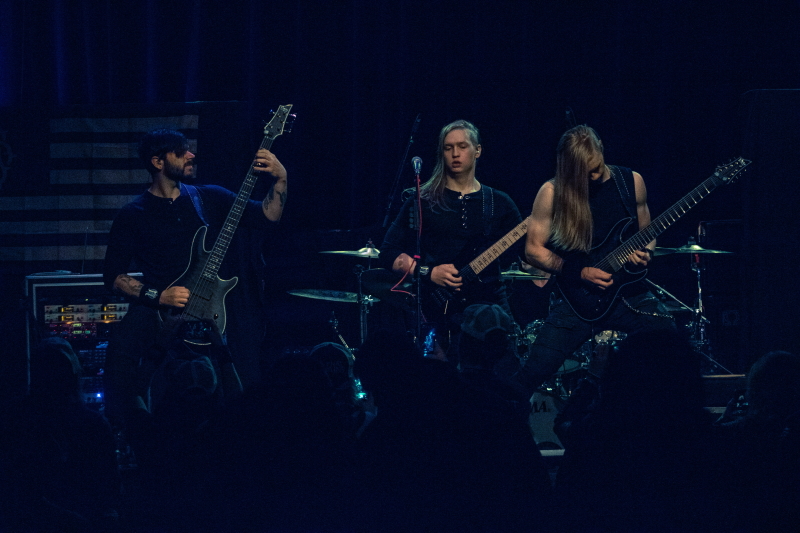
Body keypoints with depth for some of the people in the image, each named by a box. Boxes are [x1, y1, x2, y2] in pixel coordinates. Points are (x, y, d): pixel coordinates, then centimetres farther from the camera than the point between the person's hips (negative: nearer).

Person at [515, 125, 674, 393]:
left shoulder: (631, 182, 4)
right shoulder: (553, 192, -4)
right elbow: (533, 249, -1)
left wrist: (644, 251, -7)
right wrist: (580, 273, -11)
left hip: (630, 295, 2)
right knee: (531, 374, -13)